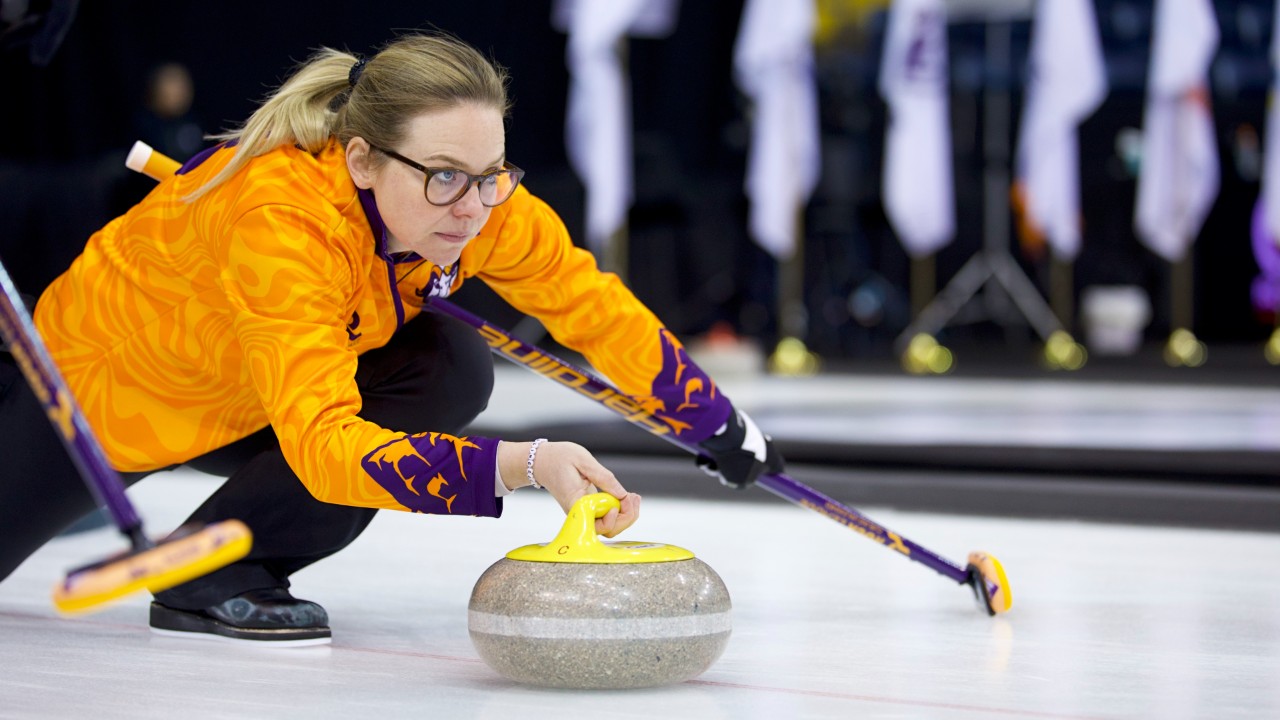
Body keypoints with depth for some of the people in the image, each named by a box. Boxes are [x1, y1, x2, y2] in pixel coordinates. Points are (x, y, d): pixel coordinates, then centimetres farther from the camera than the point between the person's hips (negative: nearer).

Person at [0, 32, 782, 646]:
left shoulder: (485, 204, -24)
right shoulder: (278, 219, -42)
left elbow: (600, 311, -8)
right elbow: (323, 444, -49)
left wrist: (722, 424, -4)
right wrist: (523, 465, -59)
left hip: (252, 402, 5)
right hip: (110, 377, -5)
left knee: (452, 367, -20)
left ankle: (223, 573, -9)